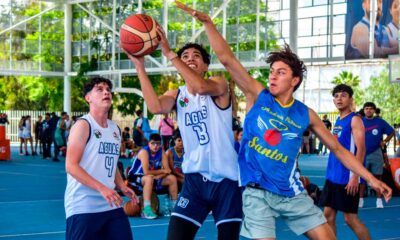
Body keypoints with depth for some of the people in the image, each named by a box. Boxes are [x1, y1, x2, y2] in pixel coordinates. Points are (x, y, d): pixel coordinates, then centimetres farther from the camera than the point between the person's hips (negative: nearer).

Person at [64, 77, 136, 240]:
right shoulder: (83, 125, -9)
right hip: (83, 206, -7)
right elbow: (71, 166, -17)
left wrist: (121, 186, 6)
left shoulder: (115, 129, 15)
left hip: (111, 205, 8)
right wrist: (101, 188, -25)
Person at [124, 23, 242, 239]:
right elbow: (155, 107, -17)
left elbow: (201, 87, -28)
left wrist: (168, 53, -31)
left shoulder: (219, 85, -4)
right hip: (195, 178, 3)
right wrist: (140, 66, -21)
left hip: (226, 178, -3)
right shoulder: (176, 95, 6)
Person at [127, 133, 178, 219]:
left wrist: (159, 175, -29)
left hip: (153, 177, 7)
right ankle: (147, 209, -40)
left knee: (172, 178, -4)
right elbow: (146, 172, -30)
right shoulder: (144, 152, -23)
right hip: (135, 177, -7)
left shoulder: (161, 152, -4)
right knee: (149, 178, -38)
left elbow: (167, 170, -9)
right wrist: (162, 171, -19)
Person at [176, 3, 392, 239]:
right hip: (257, 192, -3)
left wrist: (370, 178, 6)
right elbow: (226, 58, -11)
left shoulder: (305, 114, 3)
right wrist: (207, 22, -20)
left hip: (291, 192, 3)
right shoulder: (257, 96, -2)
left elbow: (338, 149, 11)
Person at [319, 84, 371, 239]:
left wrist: (355, 176, -23)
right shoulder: (338, 121, 15)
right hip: (332, 176, 8)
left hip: (347, 178, -8)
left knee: (350, 218, -3)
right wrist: (331, 172, 17)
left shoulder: (354, 119, -10)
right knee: (328, 214, 7)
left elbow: (361, 149, -17)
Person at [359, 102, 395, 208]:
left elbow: (392, 132, 11)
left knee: (378, 177, 3)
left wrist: (385, 142, 1)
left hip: (376, 154, 0)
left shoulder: (380, 122, 1)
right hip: (363, 154, 0)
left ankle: (379, 200, 8)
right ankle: (361, 199, 11)